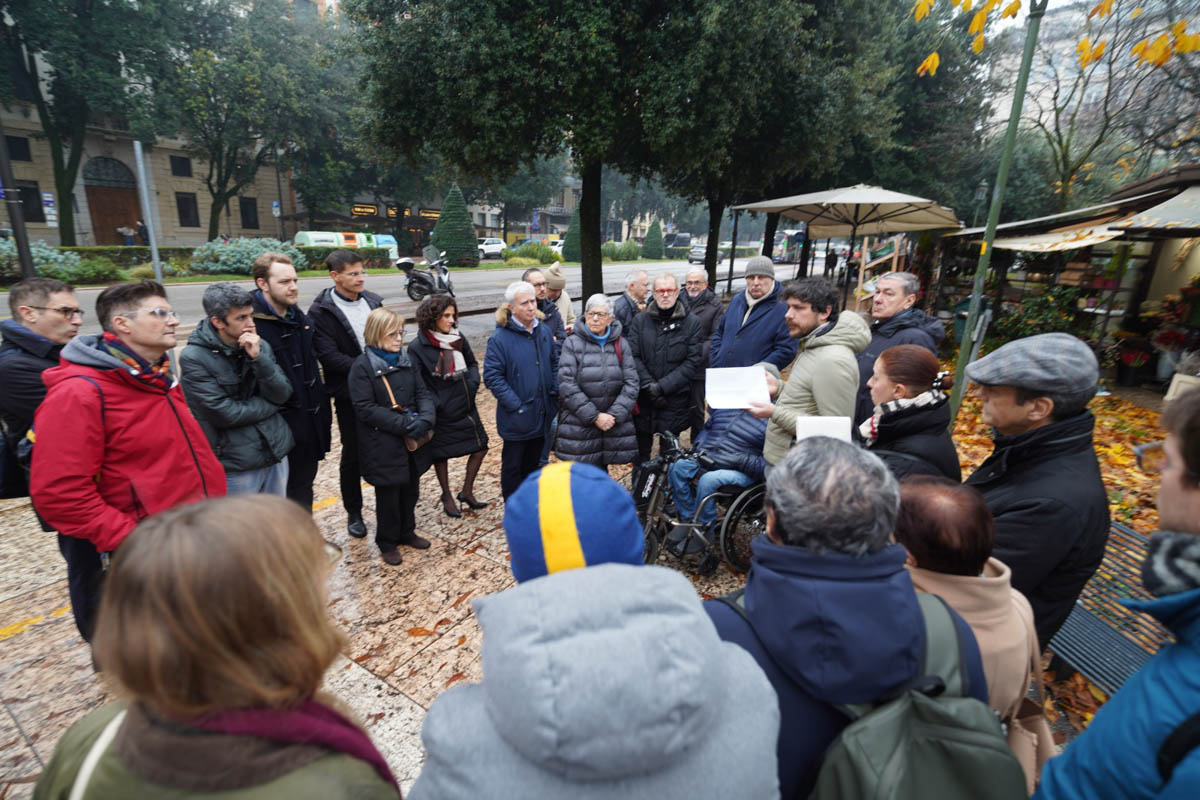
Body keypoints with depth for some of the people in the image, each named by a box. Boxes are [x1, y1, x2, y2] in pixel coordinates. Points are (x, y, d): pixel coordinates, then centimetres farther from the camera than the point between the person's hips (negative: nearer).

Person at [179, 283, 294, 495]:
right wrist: (270, 404, -6)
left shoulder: (259, 346, 0)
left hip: (276, 453, 5)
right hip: (235, 466, -5)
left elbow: (283, 394, -7)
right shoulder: (193, 358, -13)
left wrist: (258, 358, -19)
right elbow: (224, 414, -17)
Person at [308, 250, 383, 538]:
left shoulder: (373, 301, 7)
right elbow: (329, 356, -16)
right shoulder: (321, 311, -8)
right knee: (352, 455, 9)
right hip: (349, 394, -4)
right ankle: (353, 512, 27)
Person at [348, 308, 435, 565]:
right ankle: (387, 542, 30)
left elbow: (423, 393, 5)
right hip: (383, 445, -5)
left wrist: (425, 419, -16)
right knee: (388, 496, 9)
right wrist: (405, 424, -22)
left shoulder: (406, 360, 6)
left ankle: (406, 532, 39)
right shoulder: (363, 366, -12)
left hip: (412, 442, 5)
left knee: (411, 491, 17)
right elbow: (365, 409, -18)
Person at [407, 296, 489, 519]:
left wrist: (472, 383, -2)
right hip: (441, 413, -5)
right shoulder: (418, 347, -13)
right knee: (441, 454, 12)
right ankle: (447, 496, 33)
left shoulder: (458, 338, 2)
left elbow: (472, 363, 15)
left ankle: (467, 491, 27)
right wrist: (434, 404, -20)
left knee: (481, 445, 8)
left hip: (465, 407, 5)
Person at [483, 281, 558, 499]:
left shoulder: (544, 331, 3)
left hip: (542, 415, 6)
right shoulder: (500, 338, -15)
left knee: (533, 464, 21)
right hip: (516, 419, -5)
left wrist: (555, 394, 3)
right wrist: (516, 405, -20)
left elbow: (554, 364, 14)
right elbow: (492, 376, -15)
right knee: (513, 467, 10)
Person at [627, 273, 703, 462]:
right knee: (641, 450, 11)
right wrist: (649, 386, -13)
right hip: (643, 398, 2)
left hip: (675, 399, -1)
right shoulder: (640, 320, 6)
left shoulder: (692, 323, 1)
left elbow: (692, 361, -6)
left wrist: (662, 386, -13)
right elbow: (633, 356, -2)